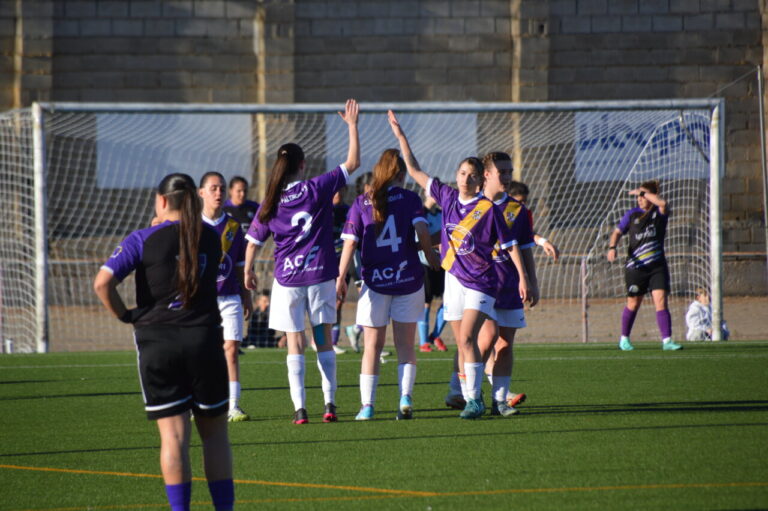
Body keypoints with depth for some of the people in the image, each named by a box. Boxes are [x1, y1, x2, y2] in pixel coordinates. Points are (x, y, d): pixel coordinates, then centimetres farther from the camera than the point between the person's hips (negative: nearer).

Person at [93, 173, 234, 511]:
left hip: (157, 343, -2)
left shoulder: (144, 240, -6)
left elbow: (103, 282, -15)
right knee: (214, 431, 11)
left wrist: (124, 315, 0)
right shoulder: (210, 238, 5)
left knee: (173, 434, -2)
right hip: (205, 339, 2)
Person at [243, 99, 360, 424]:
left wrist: (248, 272, 18)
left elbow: (254, 242, 3)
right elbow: (353, 163, 0)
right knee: (324, 340, 9)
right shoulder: (318, 189, -6)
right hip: (321, 275, 0)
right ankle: (329, 403, 3)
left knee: (295, 344, 2)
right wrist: (352, 125, 5)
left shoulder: (272, 201, -3)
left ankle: (300, 408, -4)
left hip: (287, 278, 0)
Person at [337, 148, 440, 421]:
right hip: (408, 280, 0)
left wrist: (340, 278, -1)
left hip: (375, 282, 0)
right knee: (405, 345, 9)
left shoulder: (361, 203, 1)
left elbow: (350, 243, -4)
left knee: (372, 345, 8)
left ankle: (367, 405, 3)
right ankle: (406, 397, -7)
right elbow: (422, 230, -13)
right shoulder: (409, 199, -1)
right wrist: (431, 257, 3)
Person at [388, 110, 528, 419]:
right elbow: (414, 170, 12)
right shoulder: (447, 197, 6)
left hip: (481, 282, -5)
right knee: (462, 344, 6)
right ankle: (469, 398, 13)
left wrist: (522, 277, -9)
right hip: (454, 279, 5)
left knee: (467, 338, -17)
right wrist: (400, 136, 10)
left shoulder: (488, 208, -7)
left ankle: (474, 399, -15)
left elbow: (509, 245, -3)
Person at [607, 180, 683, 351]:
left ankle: (667, 341, -13)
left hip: (657, 266, -1)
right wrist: (612, 247, -9)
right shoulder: (632, 214, 3)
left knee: (661, 302, -11)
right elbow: (618, 232, 9)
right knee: (633, 304, 9)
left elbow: (663, 203, -25)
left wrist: (644, 193, -17)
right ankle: (624, 339, 26)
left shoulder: (659, 212, -1)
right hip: (635, 266, 1)